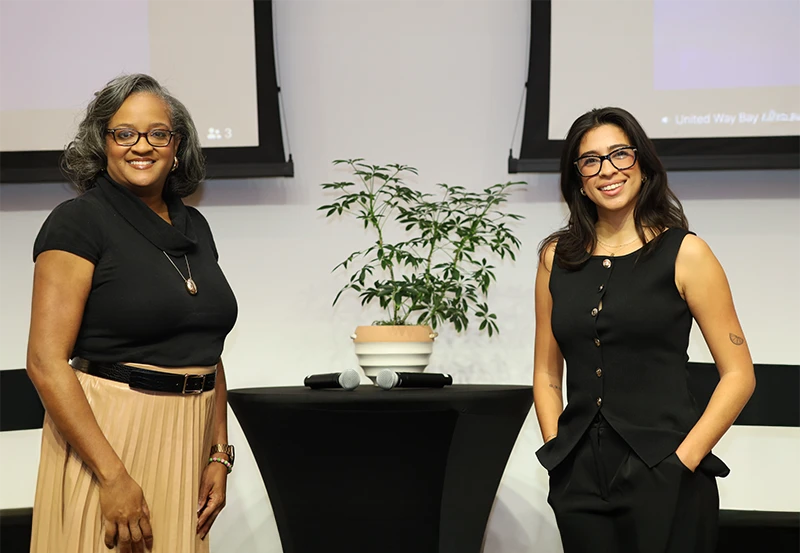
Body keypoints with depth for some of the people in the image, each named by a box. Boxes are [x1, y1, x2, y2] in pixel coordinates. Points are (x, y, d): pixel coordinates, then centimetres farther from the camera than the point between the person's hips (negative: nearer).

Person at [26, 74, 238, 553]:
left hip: (185, 442, 6)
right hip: (104, 437, -6)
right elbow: (46, 362, -16)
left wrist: (219, 455, 8)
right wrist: (113, 475, -21)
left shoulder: (194, 227, 12)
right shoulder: (79, 221, -9)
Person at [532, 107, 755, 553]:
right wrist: (556, 449, 1)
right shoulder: (558, 257, 8)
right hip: (579, 479, 3)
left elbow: (739, 374, -5)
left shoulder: (684, 253, -3)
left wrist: (684, 460, -12)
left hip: (662, 480, -3)